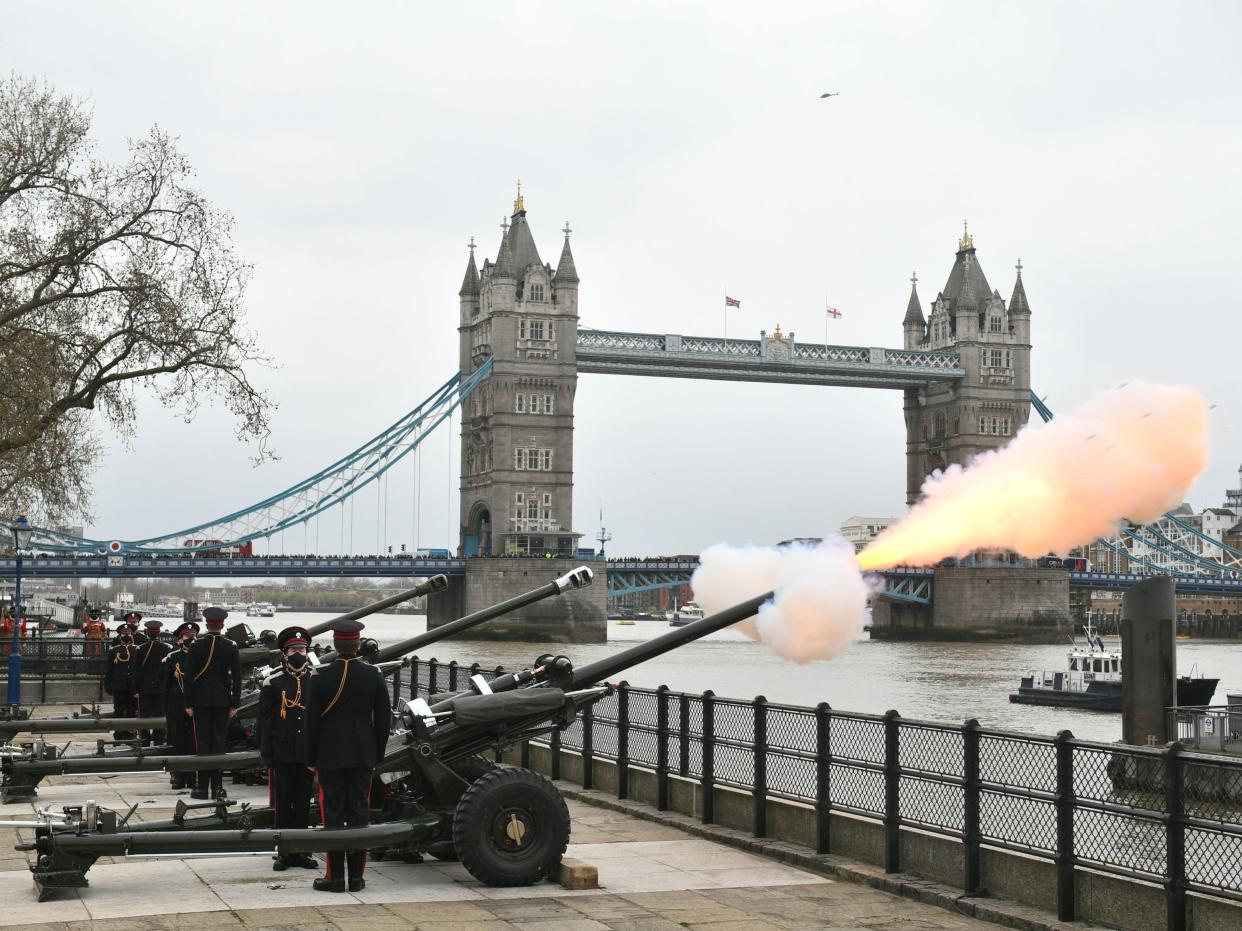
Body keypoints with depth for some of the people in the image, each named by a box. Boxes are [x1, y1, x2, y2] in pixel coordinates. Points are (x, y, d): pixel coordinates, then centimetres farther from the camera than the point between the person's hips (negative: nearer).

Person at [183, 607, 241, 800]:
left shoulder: (196, 646, -5)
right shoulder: (231, 647, -2)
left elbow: (189, 676, -5)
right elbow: (237, 677, -2)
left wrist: (188, 704, 1)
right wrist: (234, 704, 4)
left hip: (200, 701, -1)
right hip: (222, 702, 1)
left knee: (202, 743, 2)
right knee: (219, 742, 5)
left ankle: (202, 787, 2)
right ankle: (217, 787, 5)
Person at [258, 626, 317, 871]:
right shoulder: (273, 683, 0)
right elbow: (264, 722, -1)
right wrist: (266, 754, -6)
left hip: (307, 754, 2)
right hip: (282, 755, -2)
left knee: (303, 804, 8)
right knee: (282, 804, 2)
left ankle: (300, 851, 15)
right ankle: (283, 853, 8)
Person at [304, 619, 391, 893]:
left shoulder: (321, 677, -9)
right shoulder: (374, 675, -3)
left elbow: (312, 720, -6)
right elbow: (384, 718, 3)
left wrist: (311, 757, 4)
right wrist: (377, 754, 13)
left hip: (330, 757, -2)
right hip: (363, 757, 2)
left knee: (333, 814, 3)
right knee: (359, 813, 7)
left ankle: (335, 876, 5)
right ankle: (356, 876, 10)